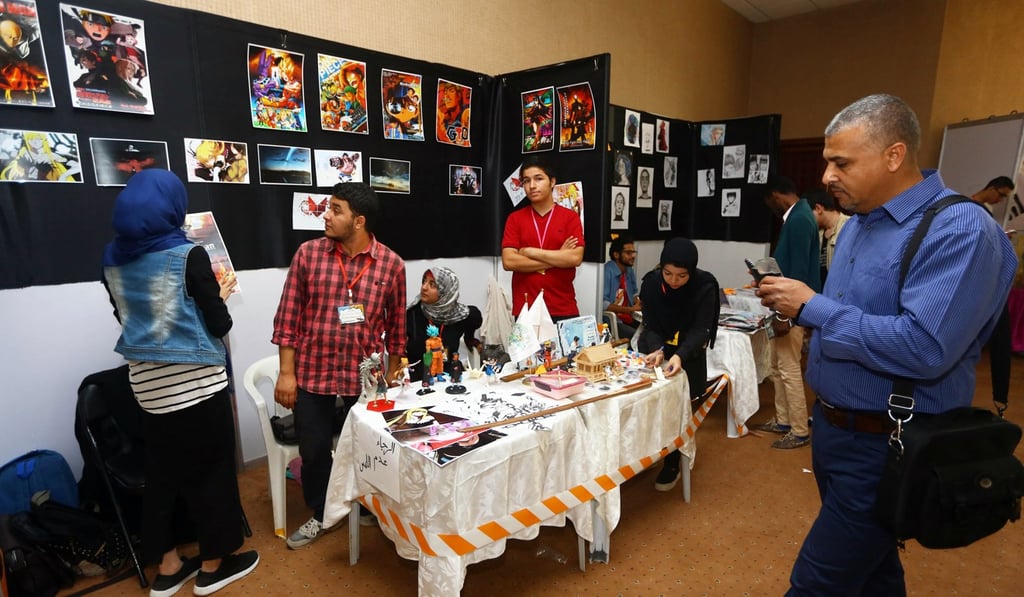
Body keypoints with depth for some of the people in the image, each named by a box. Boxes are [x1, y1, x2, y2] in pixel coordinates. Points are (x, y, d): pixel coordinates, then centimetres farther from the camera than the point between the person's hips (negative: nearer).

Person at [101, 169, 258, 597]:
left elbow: (125, 317, 16)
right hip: (196, 384, -6)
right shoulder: (189, 255, -15)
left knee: (161, 473, 18)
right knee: (210, 470, 10)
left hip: (148, 386, 6)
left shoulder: (112, 259, 2)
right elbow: (219, 325, -13)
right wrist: (220, 294, 6)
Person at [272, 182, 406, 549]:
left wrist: (393, 376, 7)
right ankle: (320, 514, 38)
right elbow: (288, 316, -2)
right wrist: (286, 373, -4)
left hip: (366, 374, 0)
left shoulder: (391, 264, -6)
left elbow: (396, 325, 3)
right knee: (314, 449, 12)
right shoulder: (309, 253, -5)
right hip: (312, 371, 1)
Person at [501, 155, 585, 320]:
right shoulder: (515, 218, 4)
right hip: (525, 309, 0)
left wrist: (531, 252, -10)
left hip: (564, 309, 0)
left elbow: (575, 258, -10)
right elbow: (508, 261, -8)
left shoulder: (570, 217, 3)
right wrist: (558, 258, -9)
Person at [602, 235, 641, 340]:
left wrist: (638, 302, 2)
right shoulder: (607, 271, -15)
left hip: (629, 319, 8)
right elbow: (603, 304, -22)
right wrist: (630, 309, -17)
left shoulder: (630, 271, 11)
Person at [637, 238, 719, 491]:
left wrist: (680, 355, -44)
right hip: (656, 347, 2)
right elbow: (650, 326, -16)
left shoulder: (705, 286, -22)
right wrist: (657, 350, -37)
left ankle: (672, 463, 13)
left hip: (688, 353, -1)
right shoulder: (650, 282, -18)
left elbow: (700, 330, -26)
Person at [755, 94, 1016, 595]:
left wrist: (812, 306, -23)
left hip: (885, 446, -8)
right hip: (834, 425, 8)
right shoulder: (859, 221, 8)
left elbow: (923, 349, -31)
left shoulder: (959, 230, -20)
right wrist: (793, 305, -1)